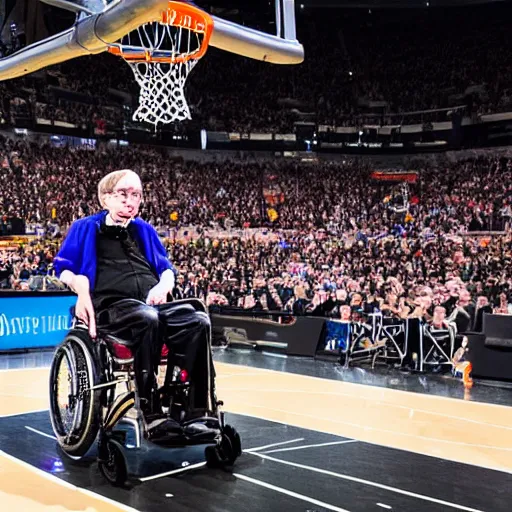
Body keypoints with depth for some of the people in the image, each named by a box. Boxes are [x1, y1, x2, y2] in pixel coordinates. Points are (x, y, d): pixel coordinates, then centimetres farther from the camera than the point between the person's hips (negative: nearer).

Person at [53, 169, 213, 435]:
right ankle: (152, 414, -38)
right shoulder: (86, 228, 17)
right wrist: (82, 290, -10)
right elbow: (63, 267, 11)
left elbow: (167, 268, 28)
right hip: (111, 306, -4)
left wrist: (164, 285, 4)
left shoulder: (145, 230, 27)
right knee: (147, 319, -41)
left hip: (153, 304, 4)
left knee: (199, 321, -28)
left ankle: (201, 411, -29)